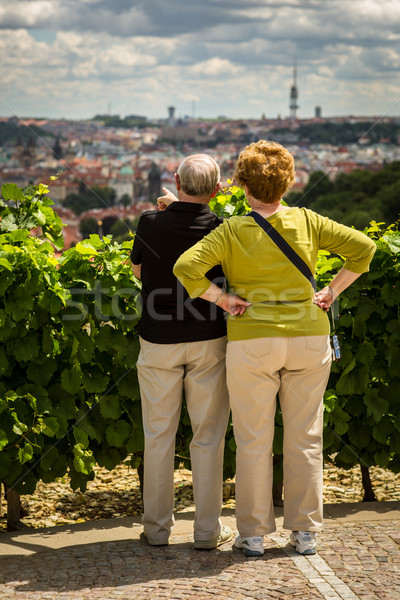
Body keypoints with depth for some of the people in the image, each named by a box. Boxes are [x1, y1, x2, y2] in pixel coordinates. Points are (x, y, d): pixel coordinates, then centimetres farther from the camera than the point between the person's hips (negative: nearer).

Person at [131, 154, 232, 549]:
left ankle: (157, 526, 15)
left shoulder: (150, 223, -9)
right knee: (207, 435, 7)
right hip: (207, 342, 0)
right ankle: (207, 529, 10)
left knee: (158, 435, 10)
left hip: (158, 342, 1)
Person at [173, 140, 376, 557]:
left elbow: (186, 267, -19)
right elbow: (363, 248, -3)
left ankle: (253, 534, 13)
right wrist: (331, 292, 1)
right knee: (304, 437, 10)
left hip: (252, 342, -2)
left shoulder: (232, 231, -8)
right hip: (308, 338, 2)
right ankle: (304, 531, 16)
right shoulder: (307, 222, -1)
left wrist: (222, 299, -9)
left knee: (253, 440, 7)